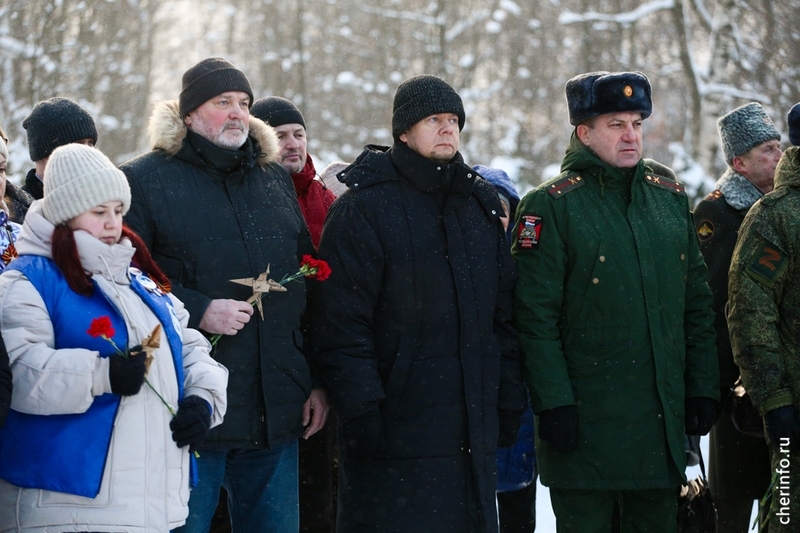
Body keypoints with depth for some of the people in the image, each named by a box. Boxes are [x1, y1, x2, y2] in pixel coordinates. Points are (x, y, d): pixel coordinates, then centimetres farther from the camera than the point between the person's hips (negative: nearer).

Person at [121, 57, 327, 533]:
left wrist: (320, 382, 11)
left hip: (278, 417, 5)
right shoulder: (146, 180, 0)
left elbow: (311, 284, 17)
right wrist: (198, 311, -18)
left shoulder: (278, 180, 16)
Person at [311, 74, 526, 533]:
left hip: (474, 428, 6)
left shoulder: (481, 204, 14)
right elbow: (341, 320, -11)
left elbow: (503, 311, 16)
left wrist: (510, 399, 10)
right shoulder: (365, 207, -6)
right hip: (395, 429, -6)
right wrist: (360, 407, -17)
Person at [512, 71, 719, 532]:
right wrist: (554, 403, -15)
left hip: (664, 411, 5)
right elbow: (536, 316, -10)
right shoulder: (553, 205, -6)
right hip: (586, 416, -5)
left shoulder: (669, 195, 11)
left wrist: (704, 387, 8)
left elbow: (696, 300, 14)